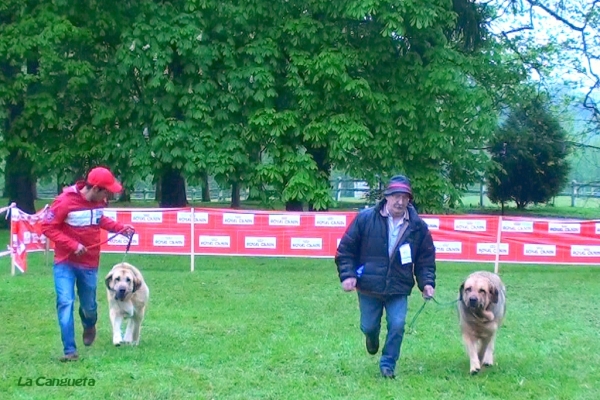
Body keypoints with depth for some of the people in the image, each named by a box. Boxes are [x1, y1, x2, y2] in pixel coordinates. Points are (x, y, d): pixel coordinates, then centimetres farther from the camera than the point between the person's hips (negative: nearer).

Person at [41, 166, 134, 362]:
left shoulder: (98, 201, -3)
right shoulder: (66, 201, -22)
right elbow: (47, 227, -19)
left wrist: (121, 228, 1)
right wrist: (73, 245, -25)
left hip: (90, 263, 5)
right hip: (65, 262, -5)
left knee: (89, 305, 16)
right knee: (65, 303, -14)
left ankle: (89, 326, 50)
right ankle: (70, 350, -8)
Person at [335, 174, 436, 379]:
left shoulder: (418, 226, -3)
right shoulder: (365, 218, -8)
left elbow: (426, 259, 5)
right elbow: (346, 249, -4)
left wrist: (427, 283, -8)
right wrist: (347, 275, -12)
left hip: (399, 288, 0)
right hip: (369, 286, 0)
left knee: (397, 325, -11)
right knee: (369, 327, 10)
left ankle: (388, 364, 10)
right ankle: (372, 338, 48)